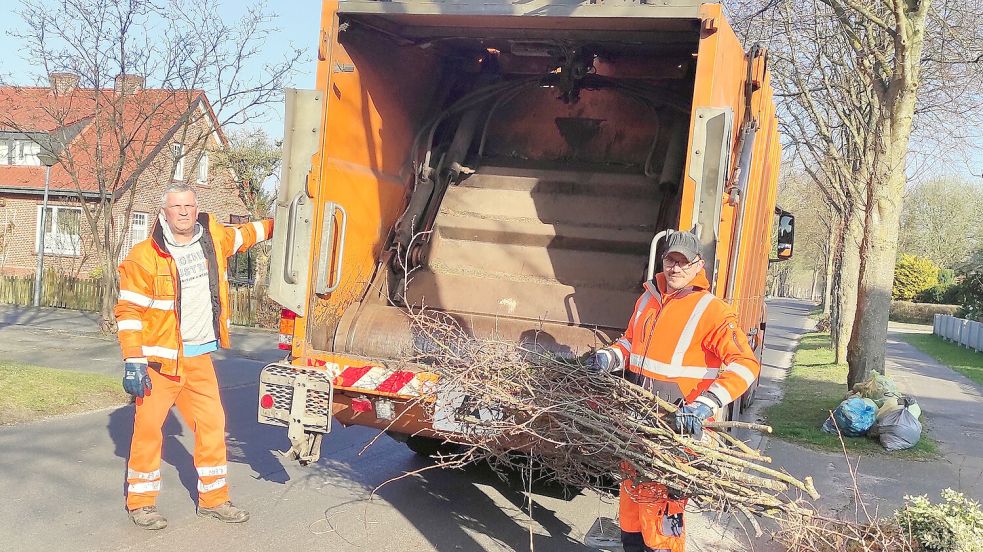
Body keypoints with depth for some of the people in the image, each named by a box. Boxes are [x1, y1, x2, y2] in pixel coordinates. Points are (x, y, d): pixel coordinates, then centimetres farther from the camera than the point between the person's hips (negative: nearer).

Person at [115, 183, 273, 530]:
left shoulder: (213, 237, 5)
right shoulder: (144, 256, -11)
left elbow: (243, 235, 28)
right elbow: (129, 311, -11)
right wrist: (133, 362, -15)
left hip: (200, 358, 6)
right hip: (160, 359, -5)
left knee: (212, 424, 9)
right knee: (148, 427, 0)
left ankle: (213, 498, 23)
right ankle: (141, 503, 17)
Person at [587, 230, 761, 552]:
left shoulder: (711, 311, -10)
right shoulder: (648, 299, 10)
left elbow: (745, 365, -18)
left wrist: (703, 405, -28)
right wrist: (610, 357, 1)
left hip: (677, 426, -6)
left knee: (660, 500, -4)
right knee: (631, 489, 18)